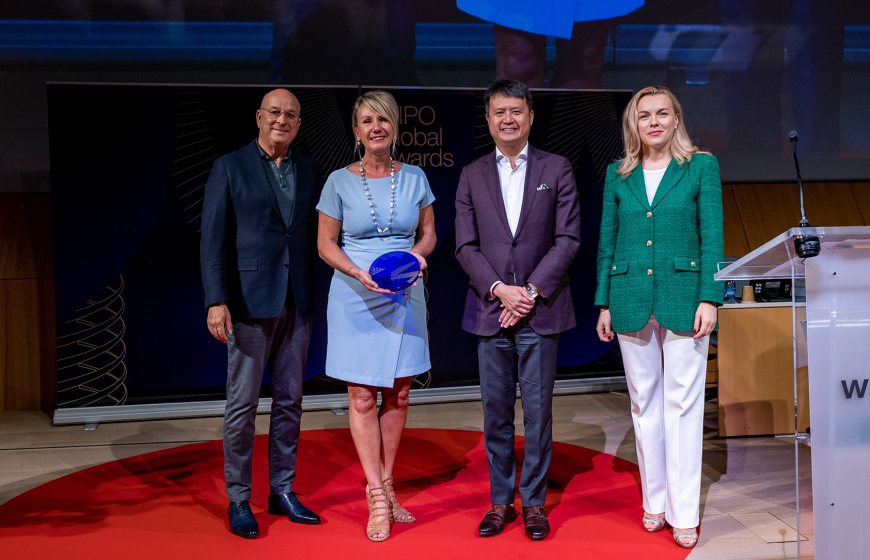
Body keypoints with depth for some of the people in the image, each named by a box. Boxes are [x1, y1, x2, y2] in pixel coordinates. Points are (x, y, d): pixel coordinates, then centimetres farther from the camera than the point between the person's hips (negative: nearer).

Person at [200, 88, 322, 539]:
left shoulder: (309, 170, 10)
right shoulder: (230, 167, -1)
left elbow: (314, 235, 9)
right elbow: (212, 240, -6)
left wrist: (318, 297, 1)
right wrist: (217, 301, -14)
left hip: (297, 303, 4)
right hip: (250, 301, -4)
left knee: (290, 400, 10)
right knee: (242, 403, 2)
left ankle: (282, 491, 23)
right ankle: (238, 499, 14)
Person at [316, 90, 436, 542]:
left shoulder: (414, 178, 4)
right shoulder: (339, 181, -2)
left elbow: (428, 232, 12)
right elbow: (326, 243, 0)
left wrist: (418, 253, -10)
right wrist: (359, 273, -16)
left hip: (405, 296, 3)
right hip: (356, 297, -2)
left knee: (398, 394, 7)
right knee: (362, 397, -1)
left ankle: (385, 486, 22)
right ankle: (377, 496, 8)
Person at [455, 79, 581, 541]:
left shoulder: (556, 169, 5)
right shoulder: (472, 175, 9)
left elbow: (568, 238, -1)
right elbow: (466, 245, 4)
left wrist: (532, 290, -10)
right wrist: (499, 289, -10)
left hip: (540, 310, -1)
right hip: (490, 311, 2)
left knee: (537, 411, 4)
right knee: (495, 412, 8)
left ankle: (534, 502, 17)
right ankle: (500, 502, 20)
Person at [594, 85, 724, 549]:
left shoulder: (702, 166, 3)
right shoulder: (618, 174, 10)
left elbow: (712, 237, -1)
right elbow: (607, 244, 11)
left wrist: (709, 299, -10)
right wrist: (604, 303, 7)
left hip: (683, 297, -3)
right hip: (631, 298, 3)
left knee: (683, 404, -1)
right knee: (644, 403, 9)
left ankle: (684, 513, 8)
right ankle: (655, 502, 21)